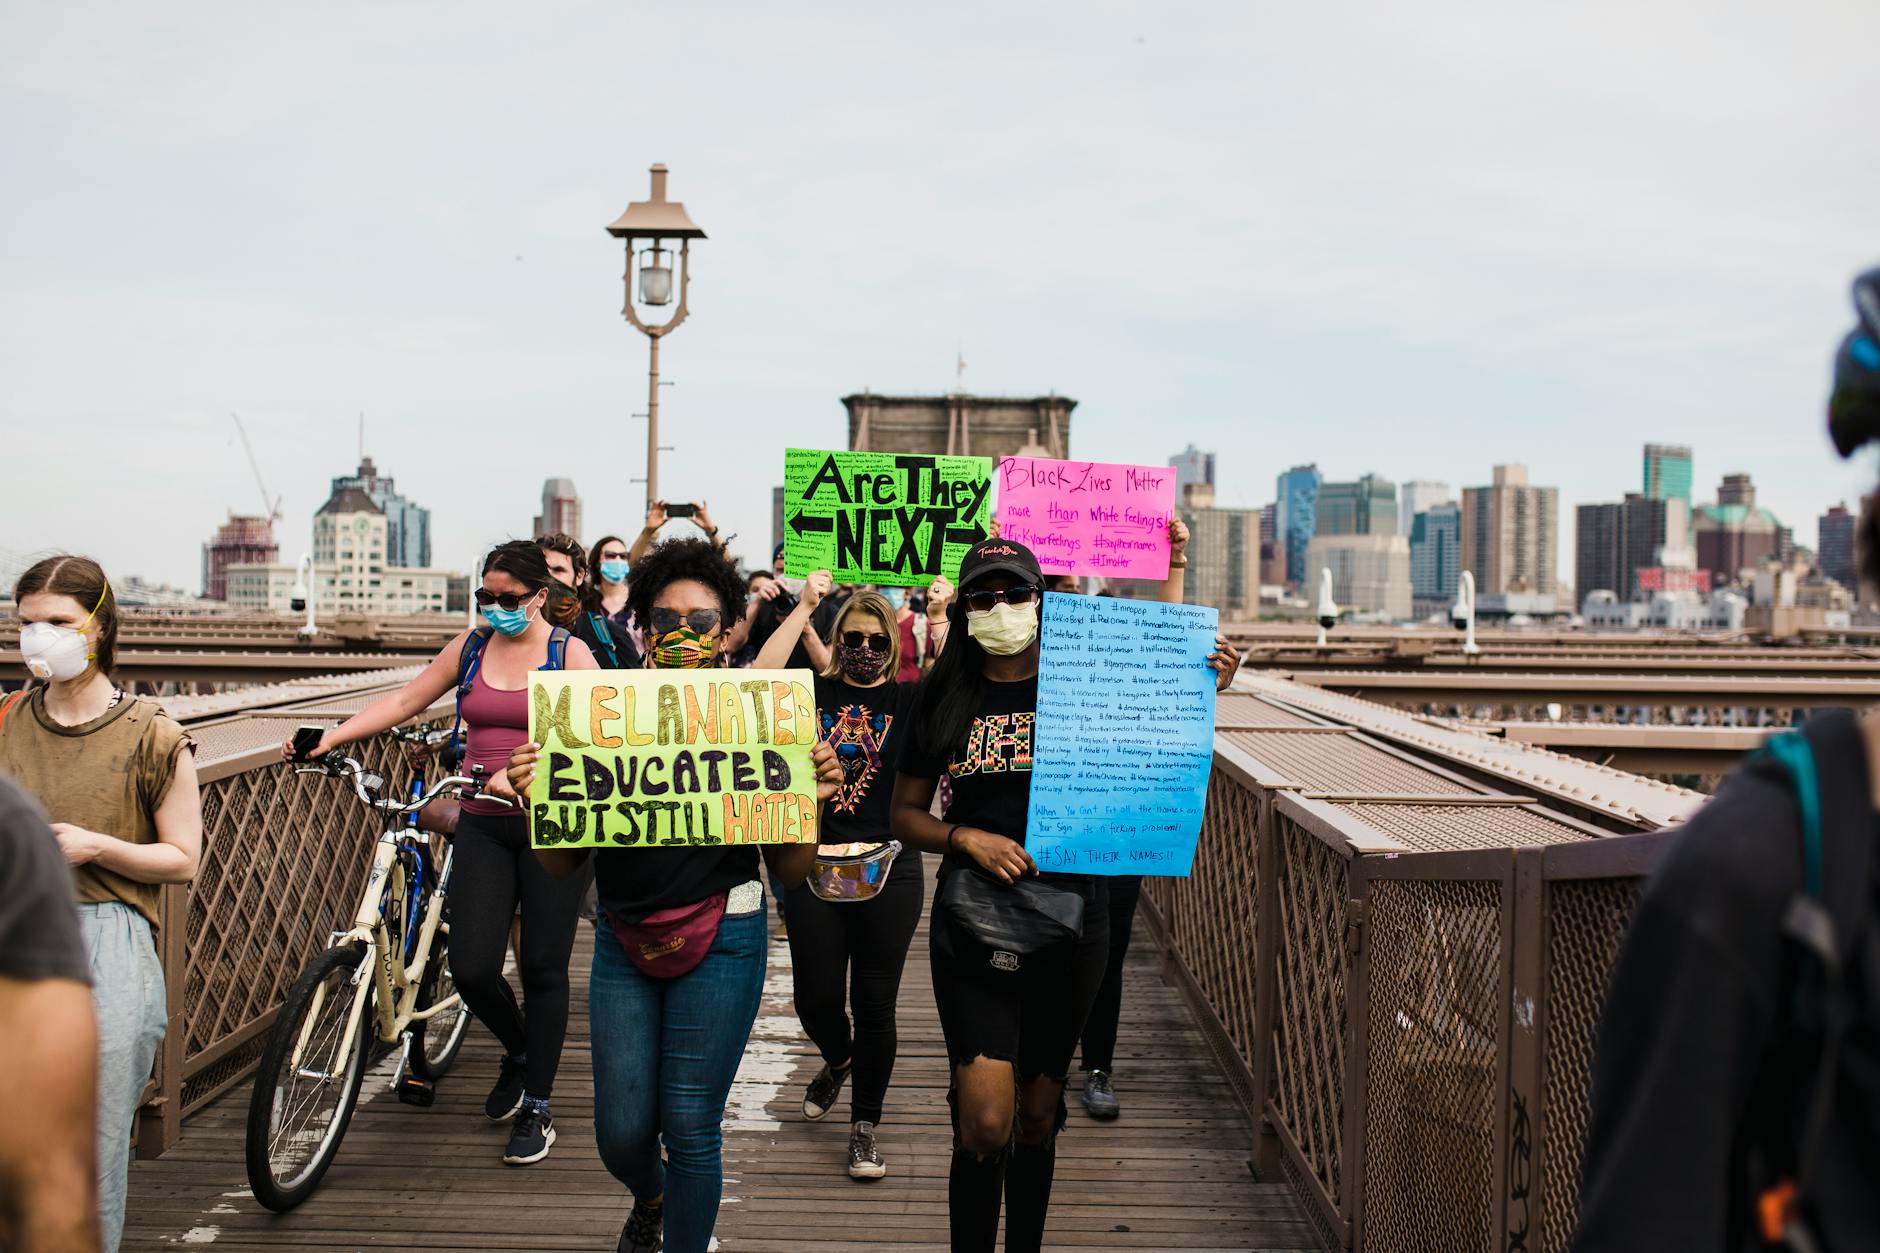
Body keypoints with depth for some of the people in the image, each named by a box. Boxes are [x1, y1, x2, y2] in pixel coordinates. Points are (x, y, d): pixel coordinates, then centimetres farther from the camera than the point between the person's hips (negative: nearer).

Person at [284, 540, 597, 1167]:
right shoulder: (470, 646, 9)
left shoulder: (568, 652, -2)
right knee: (472, 969, -3)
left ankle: (536, 1105, 19)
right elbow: (405, 701, 9)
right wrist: (331, 737, -2)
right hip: (484, 827, 4)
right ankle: (519, 1050, 30)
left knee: (543, 967, 2)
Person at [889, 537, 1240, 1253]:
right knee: (985, 1125, -12)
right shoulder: (948, 701, 3)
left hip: (1069, 923, 1)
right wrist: (968, 838, -10)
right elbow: (904, 815, 7)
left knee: (1038, 1115, 14)